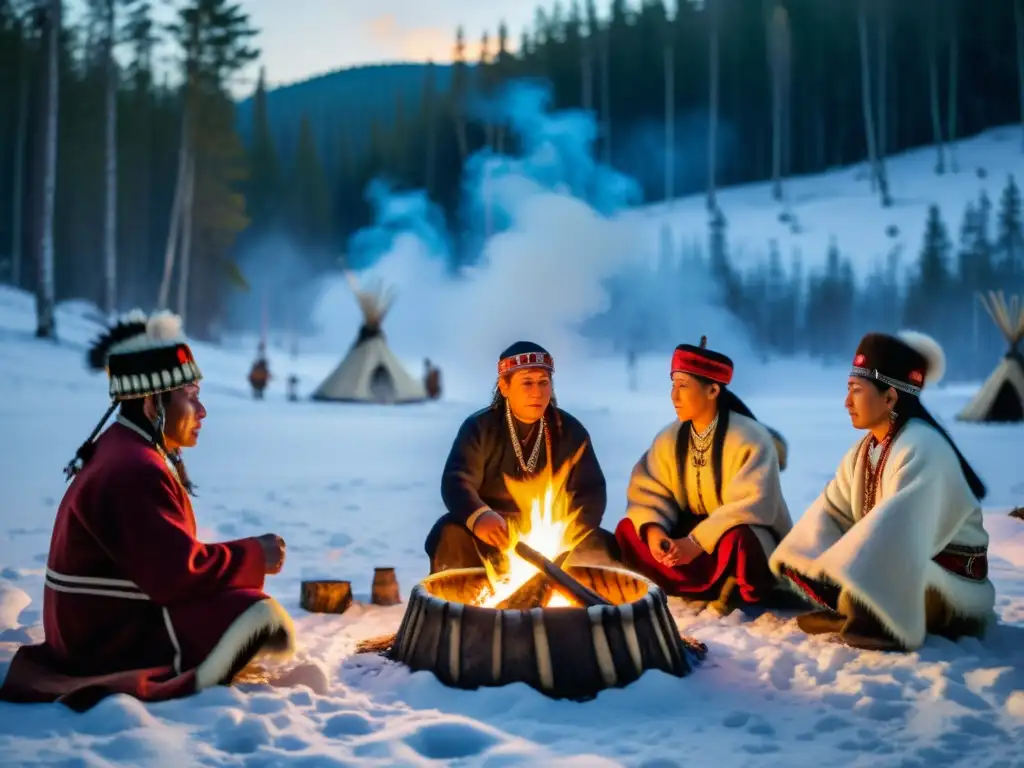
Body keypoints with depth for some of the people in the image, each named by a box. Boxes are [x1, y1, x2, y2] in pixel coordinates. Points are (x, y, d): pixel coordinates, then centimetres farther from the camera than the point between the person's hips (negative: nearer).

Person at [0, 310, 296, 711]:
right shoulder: (133, 471, -22)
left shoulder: (125, 453, 12)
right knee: (261, 618, -18)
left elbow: (168, 560, 13)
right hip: (115, 637, -11)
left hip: (107, 622, 11)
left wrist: (246, 557, 2)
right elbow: (178, 572, -25)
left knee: (242, 604, 21)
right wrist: (254, 557, -12)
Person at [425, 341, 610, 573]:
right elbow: (457, 482, -17)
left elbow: (592, 491, -2)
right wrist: (478, 517, -39)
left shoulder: (570, 431, 3)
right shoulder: (478, 428, -4)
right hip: (493, 537, -2)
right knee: (451, 536, -31)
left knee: (598, 546, -22)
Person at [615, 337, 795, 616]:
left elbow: (750, 506, -26)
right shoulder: (669, 439, 0)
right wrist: (653, 529, -25)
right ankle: (718, 586, -12)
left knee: (736, 541, -41)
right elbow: (647, 491, -3)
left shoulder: (750, 438, -19)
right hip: (692, 532, 7)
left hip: (753, 539, -7)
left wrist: (698, 542, -32)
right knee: (629, 531, -11)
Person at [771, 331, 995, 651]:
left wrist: (834, 577, -33)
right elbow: (831, 513, -2)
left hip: (953, 586, -9)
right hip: (897, 570, 9)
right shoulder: (866, 450, 4)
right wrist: (810, 568, -19)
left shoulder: (922, 449, -23)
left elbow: (896, 532, -33)